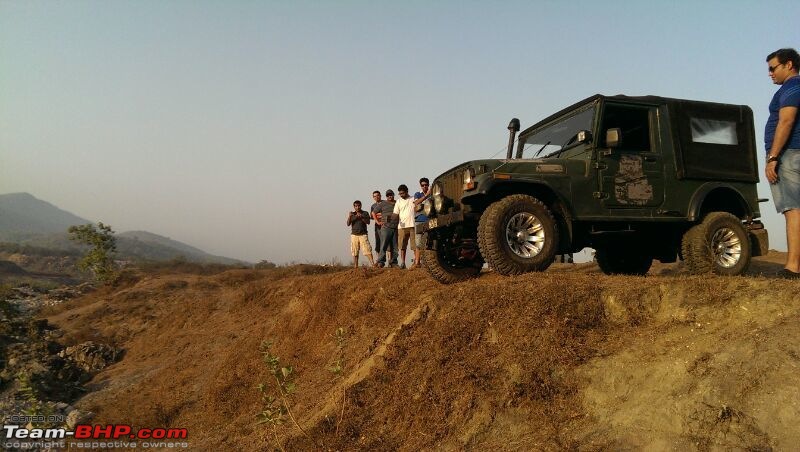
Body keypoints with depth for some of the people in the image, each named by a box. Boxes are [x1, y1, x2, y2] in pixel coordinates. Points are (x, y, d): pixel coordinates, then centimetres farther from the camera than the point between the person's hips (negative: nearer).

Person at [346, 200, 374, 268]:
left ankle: (372, 263, -16)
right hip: (354, 235, 2)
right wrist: (349, 217, -14)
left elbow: (368, 222, -4)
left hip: (363, 234, -2)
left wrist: (361, 217, -17)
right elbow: (348, 224, 2)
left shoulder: (365, 213, 9)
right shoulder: (352, 214, 12)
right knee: (355, 252, 1)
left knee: (367, 250, -12)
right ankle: (355, 266, 5)